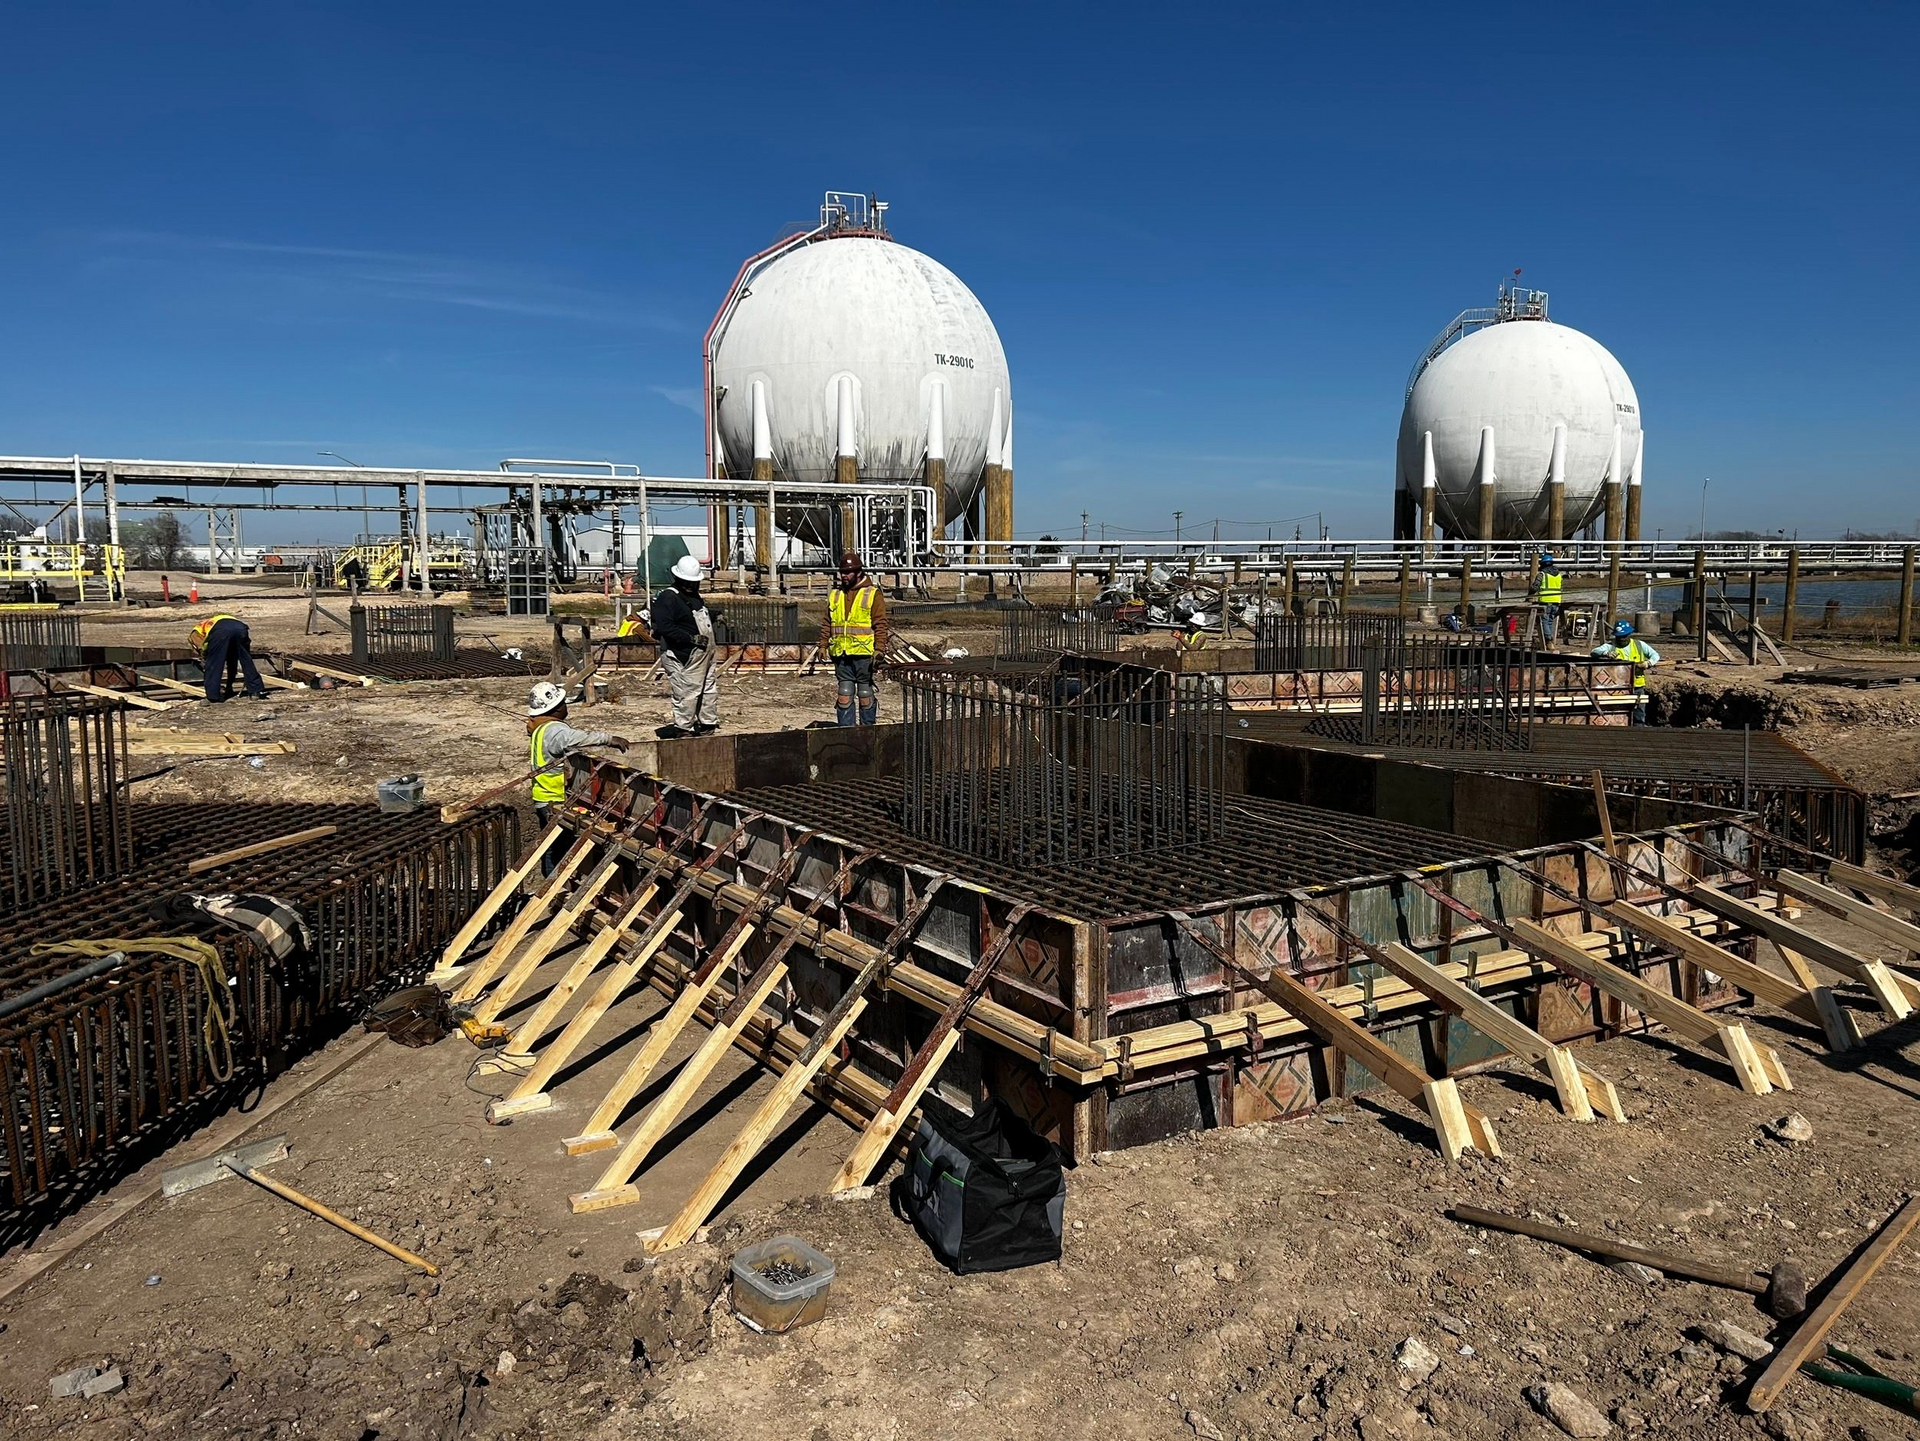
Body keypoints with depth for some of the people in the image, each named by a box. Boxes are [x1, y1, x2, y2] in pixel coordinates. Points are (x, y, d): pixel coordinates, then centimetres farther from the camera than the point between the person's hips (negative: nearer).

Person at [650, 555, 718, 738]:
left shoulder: (695, 596, 15)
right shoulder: (667, 598, -15)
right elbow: (664, 627, -25)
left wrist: (715, 615, 12)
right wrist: (690, 638, -26)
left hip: (706, 651, 10)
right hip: (685, 655, -10)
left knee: (710, 688, 15)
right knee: (687, 692, -5)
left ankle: (708, 722, 27)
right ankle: (683, 727, 5)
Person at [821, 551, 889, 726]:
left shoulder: (873, 594, 0)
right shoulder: (834, 594, 14)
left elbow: (880, 624, -5)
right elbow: (827, 623, 17)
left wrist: (879, 648, -13)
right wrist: (823, 644, 8)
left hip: (864, 653, -4)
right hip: (841, 654, 4)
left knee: (865, 693, 3)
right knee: (844, 693, 5)